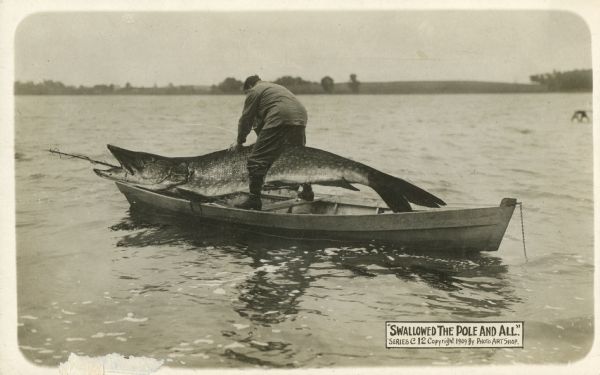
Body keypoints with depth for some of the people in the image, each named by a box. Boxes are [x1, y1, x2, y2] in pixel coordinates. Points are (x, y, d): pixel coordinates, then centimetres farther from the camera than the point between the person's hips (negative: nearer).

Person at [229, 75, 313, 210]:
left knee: (257, 160, -6)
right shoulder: (277, 87, 36)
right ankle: (307, 192, 37)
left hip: (280, 119, -8)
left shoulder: (254, 91, 12)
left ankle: (254, 199, -11)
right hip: (300, 118, 8)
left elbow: (246, 119, 11)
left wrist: (239, 141, 22)